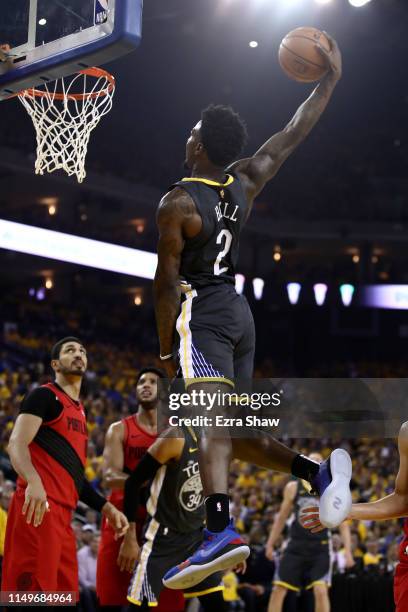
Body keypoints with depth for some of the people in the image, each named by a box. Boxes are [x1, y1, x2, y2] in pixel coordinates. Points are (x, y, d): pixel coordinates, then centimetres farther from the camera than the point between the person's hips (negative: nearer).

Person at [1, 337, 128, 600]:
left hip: (63, 512, 10)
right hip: (39, 507, -10)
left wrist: (106, 508, 24)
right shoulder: (44, 396, 0)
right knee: (32, 590, -16)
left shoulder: (80, 411, 27)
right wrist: (33, 481, -33)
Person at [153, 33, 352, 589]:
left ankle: (221, 530, -39)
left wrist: (167, 350, -4)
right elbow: (294, 134, 17)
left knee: (211, 420, -24)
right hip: (239, 310, 8)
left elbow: (167, 281, -10)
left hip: (202, 313, -8)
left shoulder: (177, 202, -10)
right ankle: (319, 472, -3)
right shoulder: (246, 182, 8)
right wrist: (330, 79, 24)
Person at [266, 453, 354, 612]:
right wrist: (270, 544, 13)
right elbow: (281, 518, 14)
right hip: (296, 546, 2)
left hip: (320, 548, -2)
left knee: (321, 591, -14)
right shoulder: (293, 487, 5)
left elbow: (343, 523, 1)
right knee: (278, 590, -1)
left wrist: (348, 551, -7)